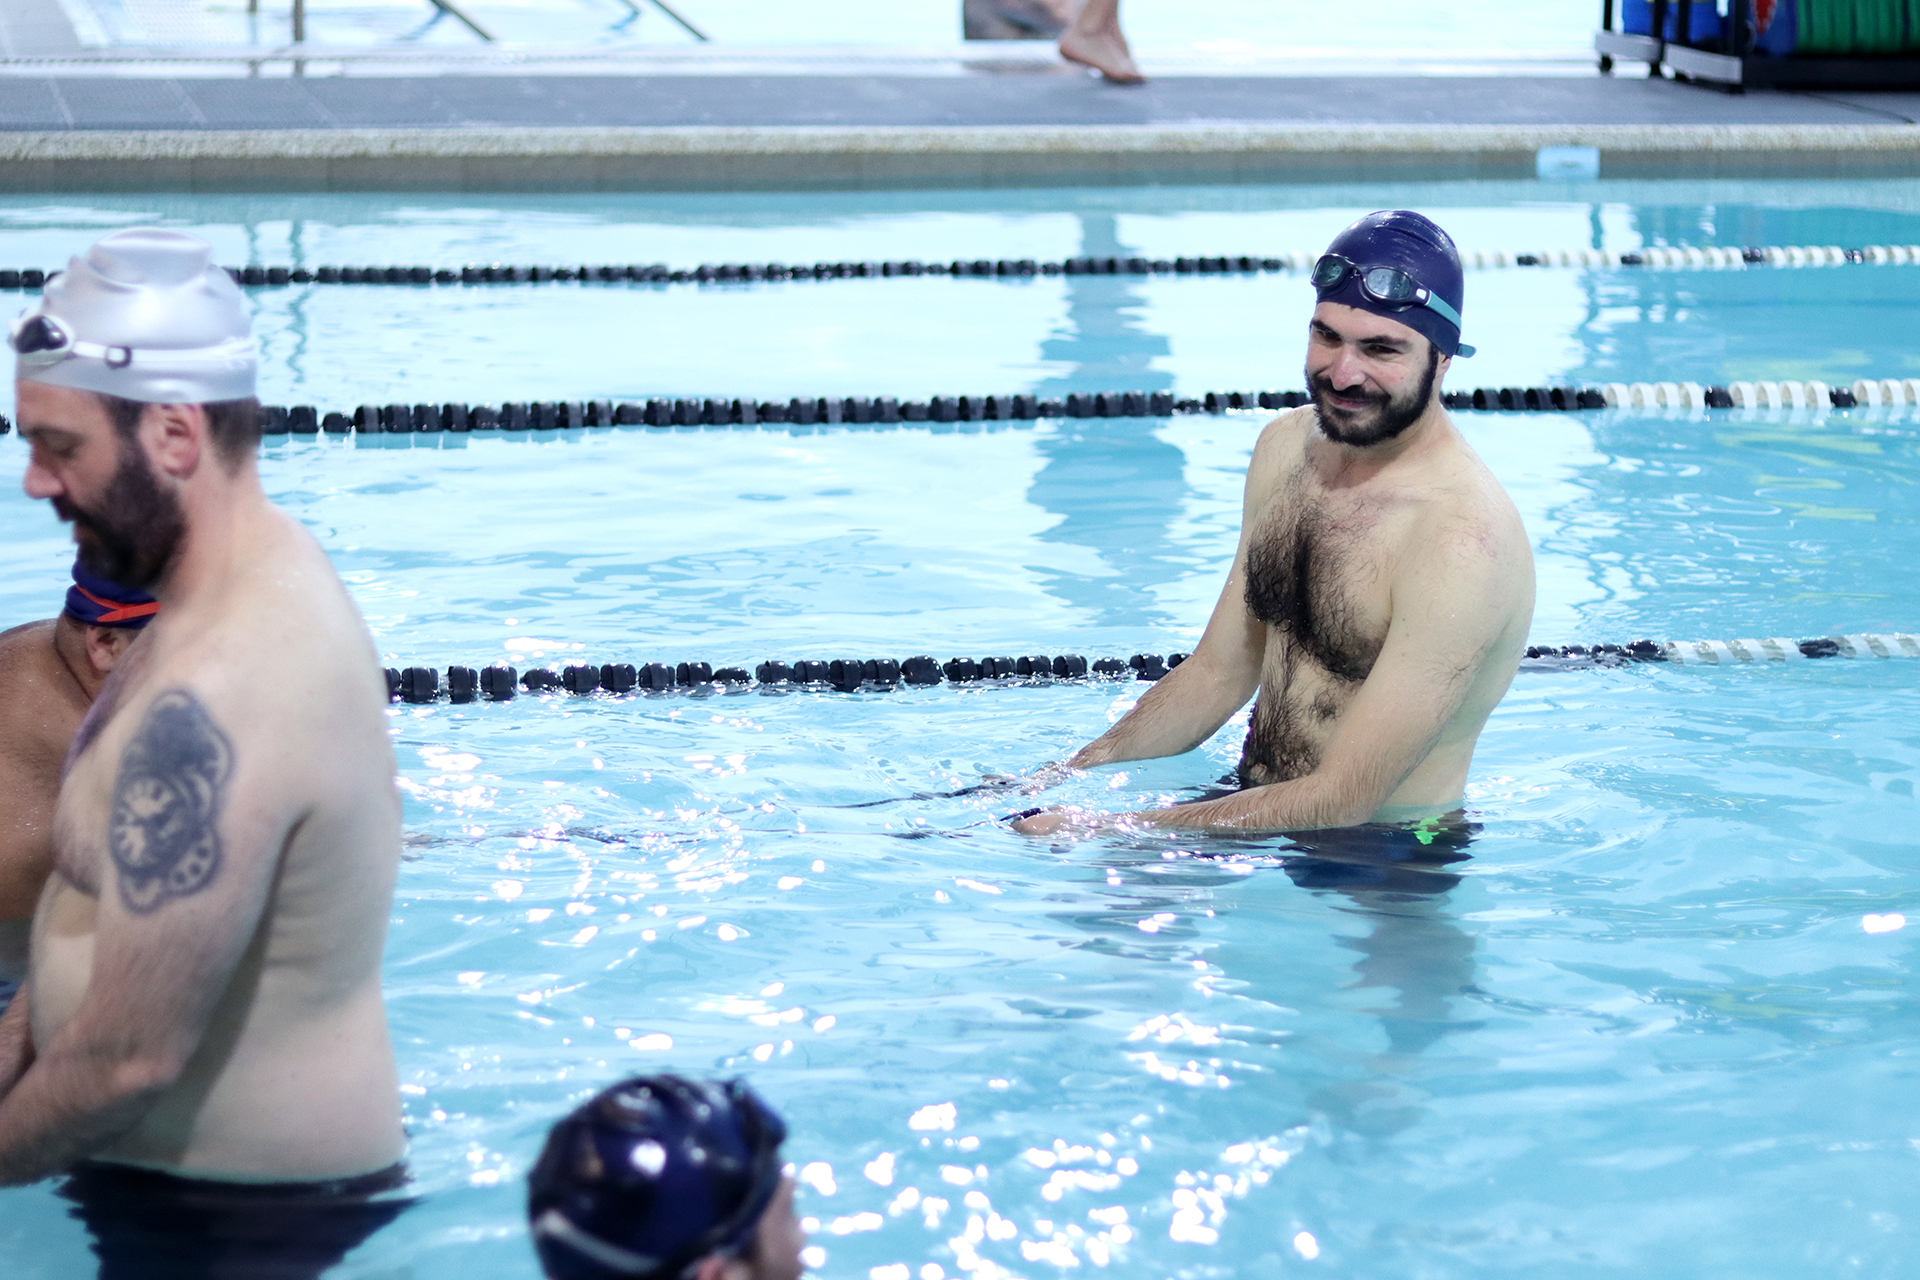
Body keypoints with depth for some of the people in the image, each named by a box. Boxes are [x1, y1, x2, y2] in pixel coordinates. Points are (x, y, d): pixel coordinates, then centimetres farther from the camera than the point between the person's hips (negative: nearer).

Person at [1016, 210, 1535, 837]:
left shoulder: (1465, 538, -25)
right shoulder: (1286, 445, 1)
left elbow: (1342, 800, -24)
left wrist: (1113, 829, -23)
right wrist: (1059, 779, -2)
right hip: (1258, 808, 6)